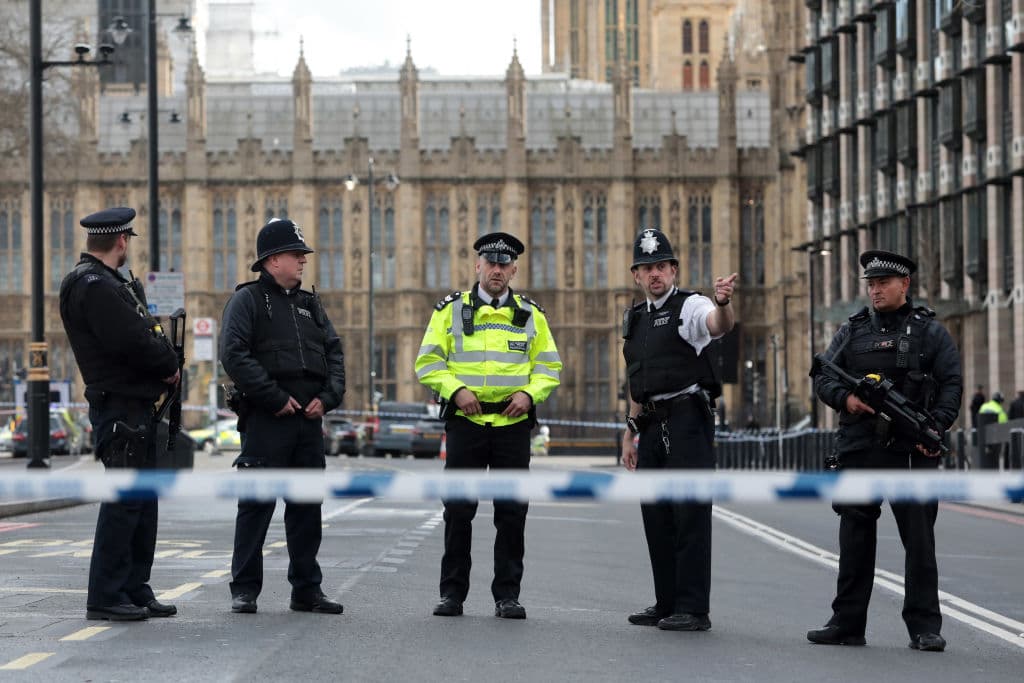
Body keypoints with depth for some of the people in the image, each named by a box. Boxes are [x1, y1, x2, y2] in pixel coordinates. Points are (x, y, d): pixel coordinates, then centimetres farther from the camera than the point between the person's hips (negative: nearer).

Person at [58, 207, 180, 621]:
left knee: (142, 500, 13)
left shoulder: (111, 284, 19)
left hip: (137, 407, 11)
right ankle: (105, 596, -5)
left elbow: (145, 335, 17)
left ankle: (135, 589, 19)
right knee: (124, 500, -8)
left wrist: (165, 364, 0)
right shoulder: (94, 287, -16)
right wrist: (169, 366, -7)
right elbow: (133, 342, -23)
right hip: (118, 405, -11)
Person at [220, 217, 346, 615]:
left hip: (309, 418, 6)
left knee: (307, 506, 9)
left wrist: (327, 397, -1)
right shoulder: (247, 300, -2)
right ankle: (245, 589, 2)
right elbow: (234, 355, -13)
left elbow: (334, 352, 16)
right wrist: (276, 398, -16)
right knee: (257, 504, -4)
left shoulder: (309, 304, 19)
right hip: (266, 419, -6)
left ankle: (306, 589, 16)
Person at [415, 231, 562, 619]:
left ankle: (507, 595, 9)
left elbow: (549, 366, 12)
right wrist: (456, 389, -12)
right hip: (465, 423, -1)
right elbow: (428, 362, 3)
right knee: (458, 511, 1)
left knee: (512, 514, 2)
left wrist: (530, 393, -6)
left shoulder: (531, 315, 9)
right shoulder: (450, 310, 4)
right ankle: (452, 593, 10)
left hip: (514, 424, 1)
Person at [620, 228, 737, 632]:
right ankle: (667, 605, 18)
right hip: (653, 426, 8)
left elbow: (720, 325, -28)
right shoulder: (635, 319, 19)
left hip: (687, 420, -8)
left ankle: (693, 609, -7)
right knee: (656, 515, 10)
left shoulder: (689, 306, -4)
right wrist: (630, 434, 21)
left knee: (690, 514, -8)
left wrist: (723, 302, -50)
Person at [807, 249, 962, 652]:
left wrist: (936, 427, -14)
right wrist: (845, 398, -12)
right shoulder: (852, 331, 14)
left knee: (920, 539, -4)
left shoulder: (930, 332, 6)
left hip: (912, 452, -3)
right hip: (859, 449, 3)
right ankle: (847, 623, 13)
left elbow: (952, 384, 1)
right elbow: (822, 377, 10)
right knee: (855, 538, 7)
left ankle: (924, 627, 0)